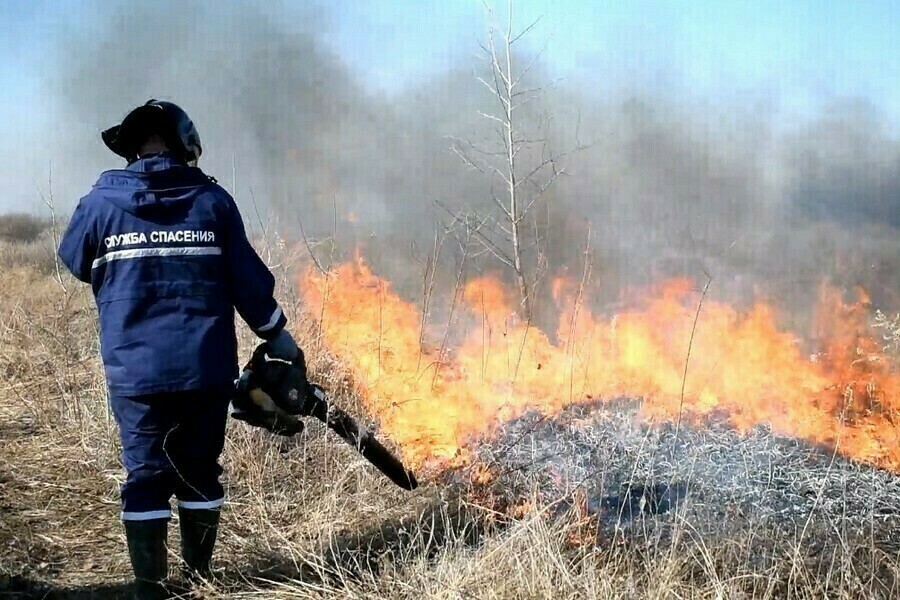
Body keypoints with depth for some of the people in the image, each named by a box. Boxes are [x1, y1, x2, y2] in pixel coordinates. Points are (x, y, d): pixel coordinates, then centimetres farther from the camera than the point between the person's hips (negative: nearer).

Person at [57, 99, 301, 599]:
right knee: (200, 469, 13)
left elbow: (75, 262, 16)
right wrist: (278, 336, 13)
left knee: (145, 473, 5)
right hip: (207, 369, 1)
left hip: (135, 371, -1)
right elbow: (248, 279, 2)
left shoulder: (100, 203, -1)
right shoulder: (212, 200, -1)